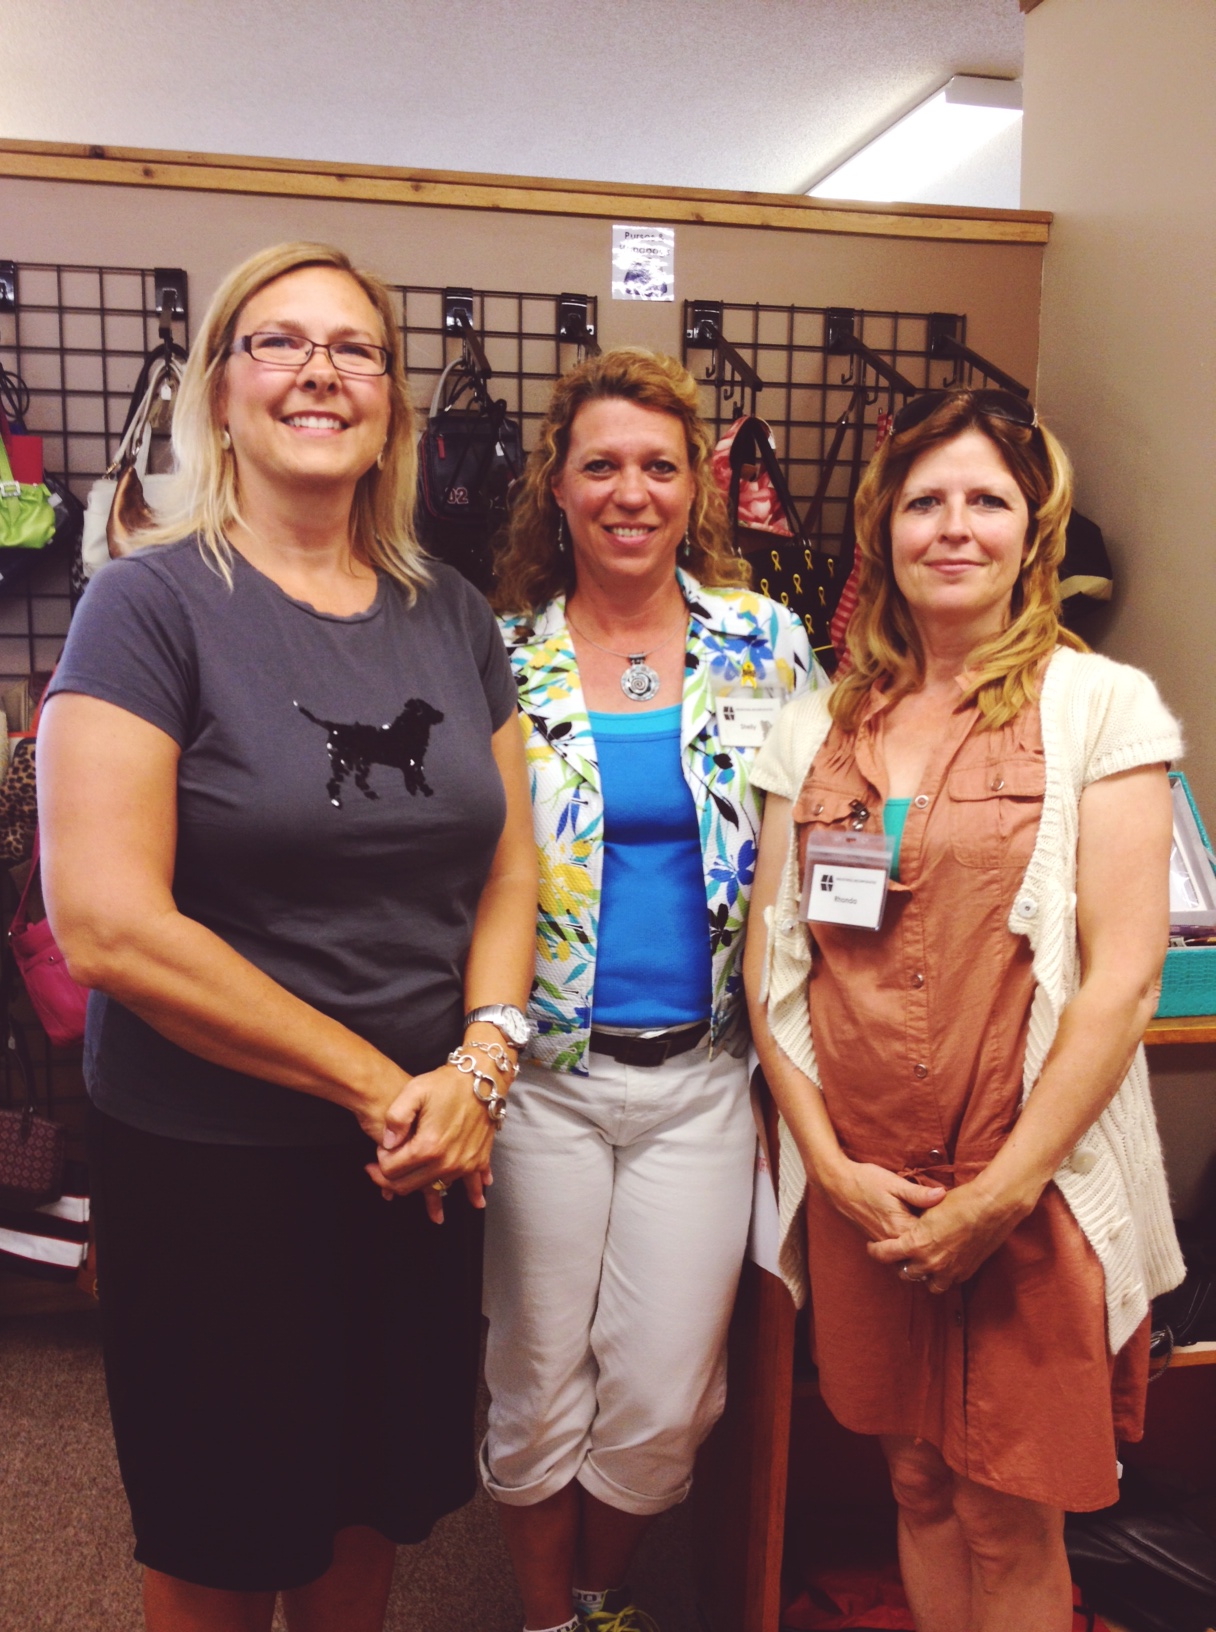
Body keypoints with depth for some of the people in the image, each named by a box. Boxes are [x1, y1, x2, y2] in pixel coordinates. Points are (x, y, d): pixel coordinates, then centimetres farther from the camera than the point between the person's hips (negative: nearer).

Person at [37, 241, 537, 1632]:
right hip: (212, 1162, -4)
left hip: (424, 1156, 5)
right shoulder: (153, 603, -11)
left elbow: (508, 868, 7)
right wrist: (375, 1082, -15)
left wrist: (477, 1069, -9)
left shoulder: (453, 616, 5)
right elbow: (108, 924, -18)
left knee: (376, 1509, 21)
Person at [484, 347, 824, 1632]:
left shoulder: (766, 643, 1)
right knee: (538, 1383, 11)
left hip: (704, 1076, 1)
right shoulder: (503, 655, -1)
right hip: (544, 1075, 0)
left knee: (665, 1401, 8)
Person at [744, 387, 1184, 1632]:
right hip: (861, 1188, 3)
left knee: (1008, 1520, 9)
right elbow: (773, 956, 5)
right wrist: (830, 1162, -4)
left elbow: (1123, 977, -10)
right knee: (916, 1482, 17)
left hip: (1035, 1188, -3)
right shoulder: (817, 727, 7)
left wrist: (1002, 1193, -12)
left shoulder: (1100, 704, -4)